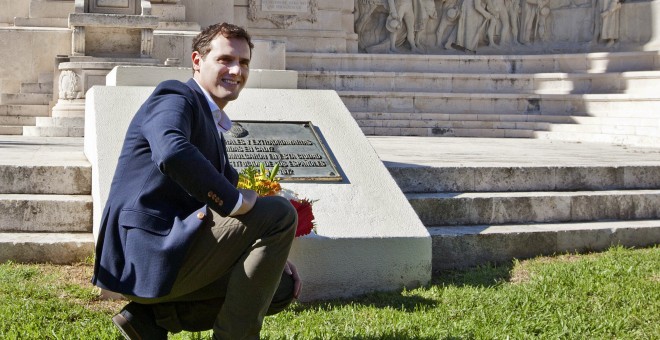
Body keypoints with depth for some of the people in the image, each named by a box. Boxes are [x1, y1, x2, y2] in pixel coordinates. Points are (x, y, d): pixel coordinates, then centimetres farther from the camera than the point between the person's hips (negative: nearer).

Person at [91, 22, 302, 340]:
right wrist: (234, 200, -21)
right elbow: (172, 154, -30)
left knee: (283, 285, 12)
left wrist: (274, 258, 10)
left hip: (170, 251, 9)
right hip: (148, 253, -9)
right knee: (279, 213, -14)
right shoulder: (174, 98, -6)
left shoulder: (213, 125, 22)